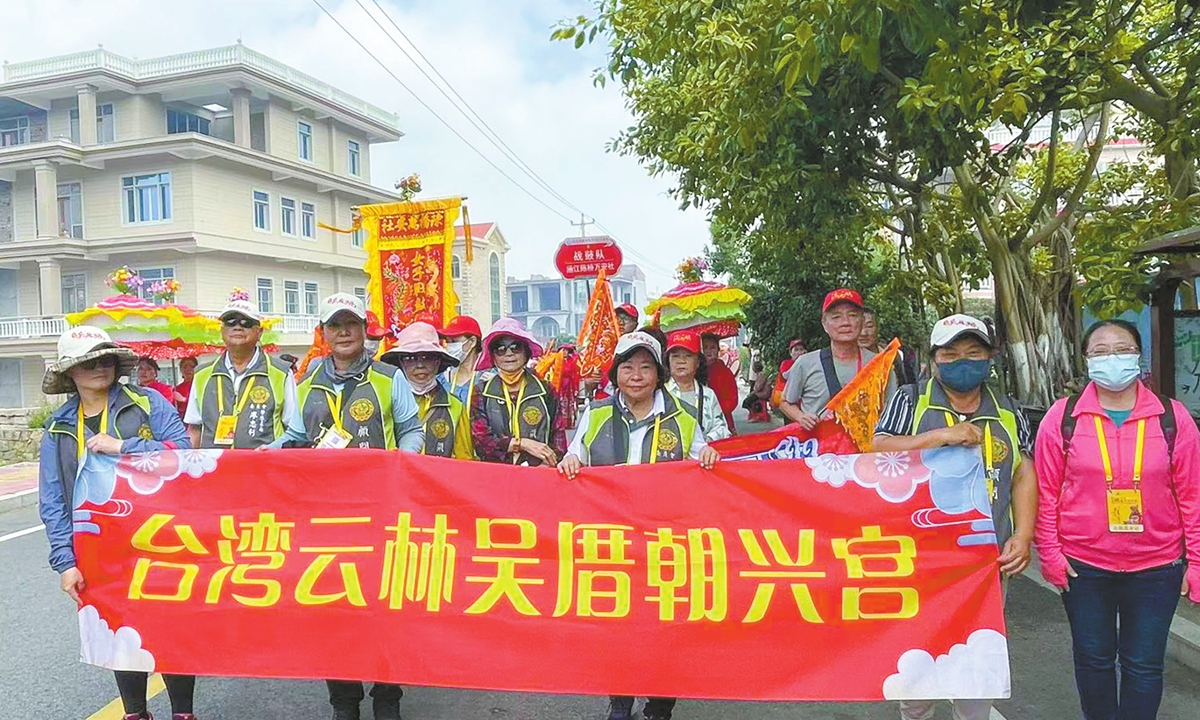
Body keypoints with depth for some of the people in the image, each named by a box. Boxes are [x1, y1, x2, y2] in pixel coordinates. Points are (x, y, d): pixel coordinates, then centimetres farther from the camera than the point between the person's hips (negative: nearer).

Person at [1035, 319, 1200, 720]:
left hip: (1156, 567, 1)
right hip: (1083, 567, 0)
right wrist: (1049, 553, -4)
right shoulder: (1063, 418, -5)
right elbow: (1046, 490, -2)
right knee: (1093, 658, 15)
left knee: (1144, 665, 12)